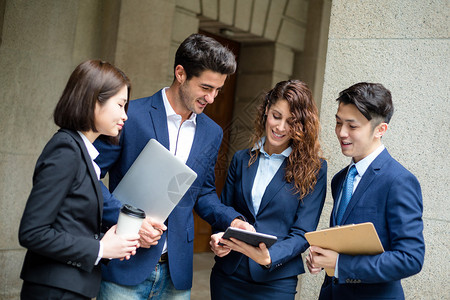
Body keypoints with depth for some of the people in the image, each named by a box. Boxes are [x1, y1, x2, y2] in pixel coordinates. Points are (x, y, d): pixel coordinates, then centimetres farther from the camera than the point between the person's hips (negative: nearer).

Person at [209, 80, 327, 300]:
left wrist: (269, 257, -25)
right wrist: (219, 238, -10)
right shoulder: (242, 160, 6)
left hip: (275, 282, -3)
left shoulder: (314, 170, -5)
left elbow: (302, 233, -8)